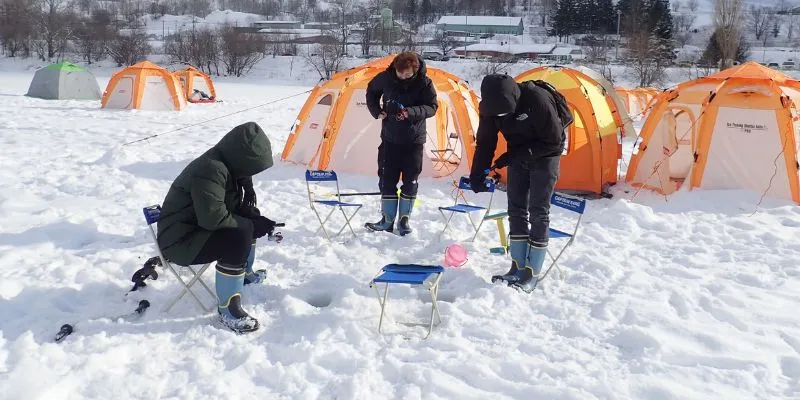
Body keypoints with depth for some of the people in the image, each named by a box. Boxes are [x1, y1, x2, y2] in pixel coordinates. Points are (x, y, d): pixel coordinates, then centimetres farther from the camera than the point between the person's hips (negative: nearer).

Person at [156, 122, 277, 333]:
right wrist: (251, 225, -22)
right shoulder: (210, 170, -26)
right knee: (238, 237, -30)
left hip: (199, 227, 10)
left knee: (250, 220, 14)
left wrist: (253, 217, -3)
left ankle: (244, 273, 30)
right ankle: (227, 309, -24)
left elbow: (231, 205, 17)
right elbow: (214, 218, -33)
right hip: (180, 240, -10)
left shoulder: (227, 165, 5)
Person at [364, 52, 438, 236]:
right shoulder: (386, 78, -7)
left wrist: (412, 112, -26)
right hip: (390, 138, 2)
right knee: (387, 179, 3)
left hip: (414, 140, -2)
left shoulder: (424, 82, -13)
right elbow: (372, 91, 12)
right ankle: (387, 220, 13)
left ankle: (404, 219, 16)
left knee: (410, 181, 3)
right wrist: (376, 111, -1)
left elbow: (431, 107, -9)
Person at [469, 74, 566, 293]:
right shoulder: (490, 105, -18)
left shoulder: (537, 100, -34)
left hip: (544, 154, -5)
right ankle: (518, 267, 11)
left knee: (538, 212, -8)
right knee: (516, 209, 3)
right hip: (519, 156, 5)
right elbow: (485, 142, -7)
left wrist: (523, 153, -29)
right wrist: (477, 175, -14)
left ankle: (532, 273, -1)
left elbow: (554, 141, -24)